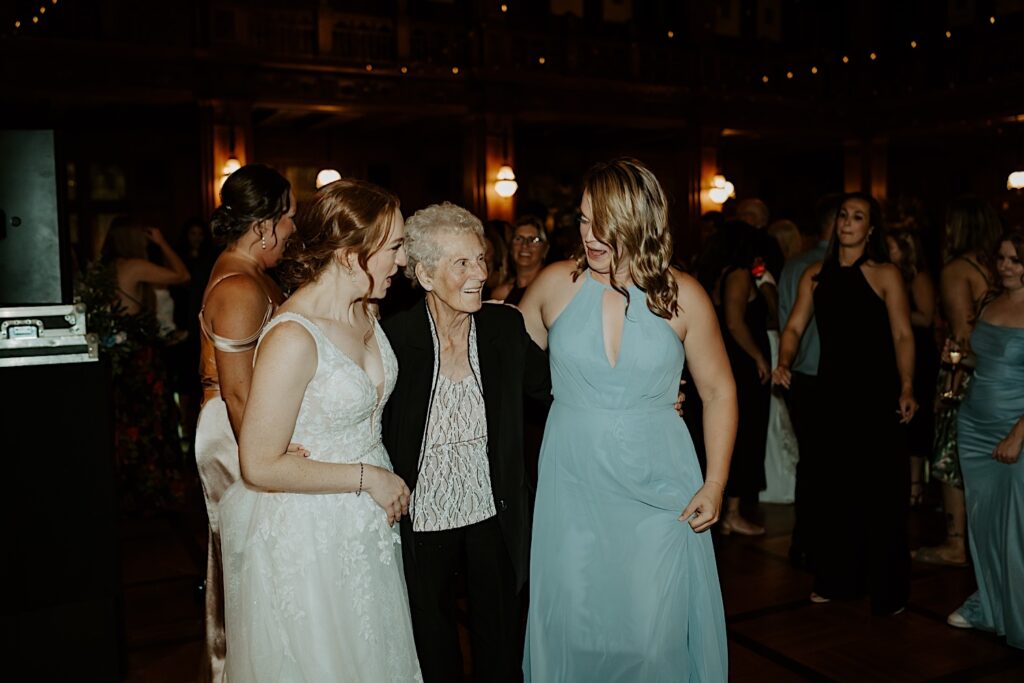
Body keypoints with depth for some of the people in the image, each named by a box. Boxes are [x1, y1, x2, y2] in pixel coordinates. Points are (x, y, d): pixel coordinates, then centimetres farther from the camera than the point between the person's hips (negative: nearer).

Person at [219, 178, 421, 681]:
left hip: (364, 524, 8)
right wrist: (367, 477, -18)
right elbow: (260, 466, -24)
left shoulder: (366, 311, -1)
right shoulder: (293, 338, -26)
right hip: (305, 531, -7)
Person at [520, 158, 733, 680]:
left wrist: (715, 483, -2)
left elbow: (718, 391, 3)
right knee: (573, 627, 10)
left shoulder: (683, 295, -4)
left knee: (655, 631, 6)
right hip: (573, 486, 1)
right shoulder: (556, 284, -3)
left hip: (658, 486, 0)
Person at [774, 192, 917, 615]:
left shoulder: (886, 275, -2)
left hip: (876, 391, -4)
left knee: (880, 485, -1)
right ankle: (837, 578, 24)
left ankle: (887, 589, 13)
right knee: (836, 484, 10)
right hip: (832, 389, 4)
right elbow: (794, 327, 7)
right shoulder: (815, 276, 9)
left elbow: (903, 335, -7)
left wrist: (906, 388, -17)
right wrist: (784, 363, -12)